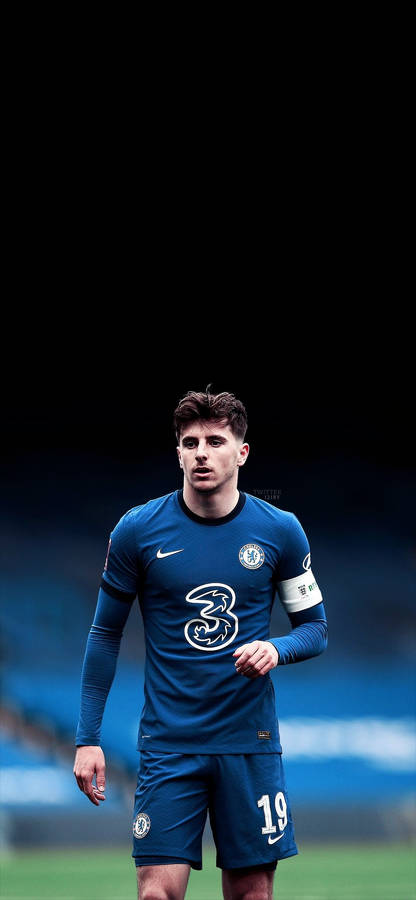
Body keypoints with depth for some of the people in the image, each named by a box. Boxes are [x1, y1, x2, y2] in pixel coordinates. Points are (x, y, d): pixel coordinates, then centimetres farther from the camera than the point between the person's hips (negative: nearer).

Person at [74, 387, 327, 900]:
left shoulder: (280, 531, 1)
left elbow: (314, 625, 10)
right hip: (168, 743, -1)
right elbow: (105, 634, 6)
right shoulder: (137, 530, -2)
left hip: (251, 742, 1)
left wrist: (277, 649, -14)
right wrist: (87, 738, 2)